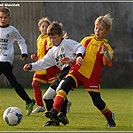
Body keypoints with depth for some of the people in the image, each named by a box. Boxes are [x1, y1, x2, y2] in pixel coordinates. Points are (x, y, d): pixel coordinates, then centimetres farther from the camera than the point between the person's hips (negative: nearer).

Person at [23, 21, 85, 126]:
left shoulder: (67, 43, 0)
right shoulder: (52, 51, 22)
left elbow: (80, 47, -12)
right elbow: (43, 63, 19)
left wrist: (78, 55, -32)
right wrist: (31, 66, 6)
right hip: (62, 74, 9)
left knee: (60, 90, -32)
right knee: (47, 97, 7)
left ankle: (62, 115, -29)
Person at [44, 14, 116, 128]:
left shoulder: (105, 46, 2)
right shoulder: (86, 40, 13)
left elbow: (109, 62, -15)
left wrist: (106, 53, -35)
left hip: (92, 77, -2)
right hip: (77, 71, 2)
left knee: (97, 101, -4)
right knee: (65, 85, -25)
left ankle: (109, 116, 28)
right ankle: (54, 111, -33)